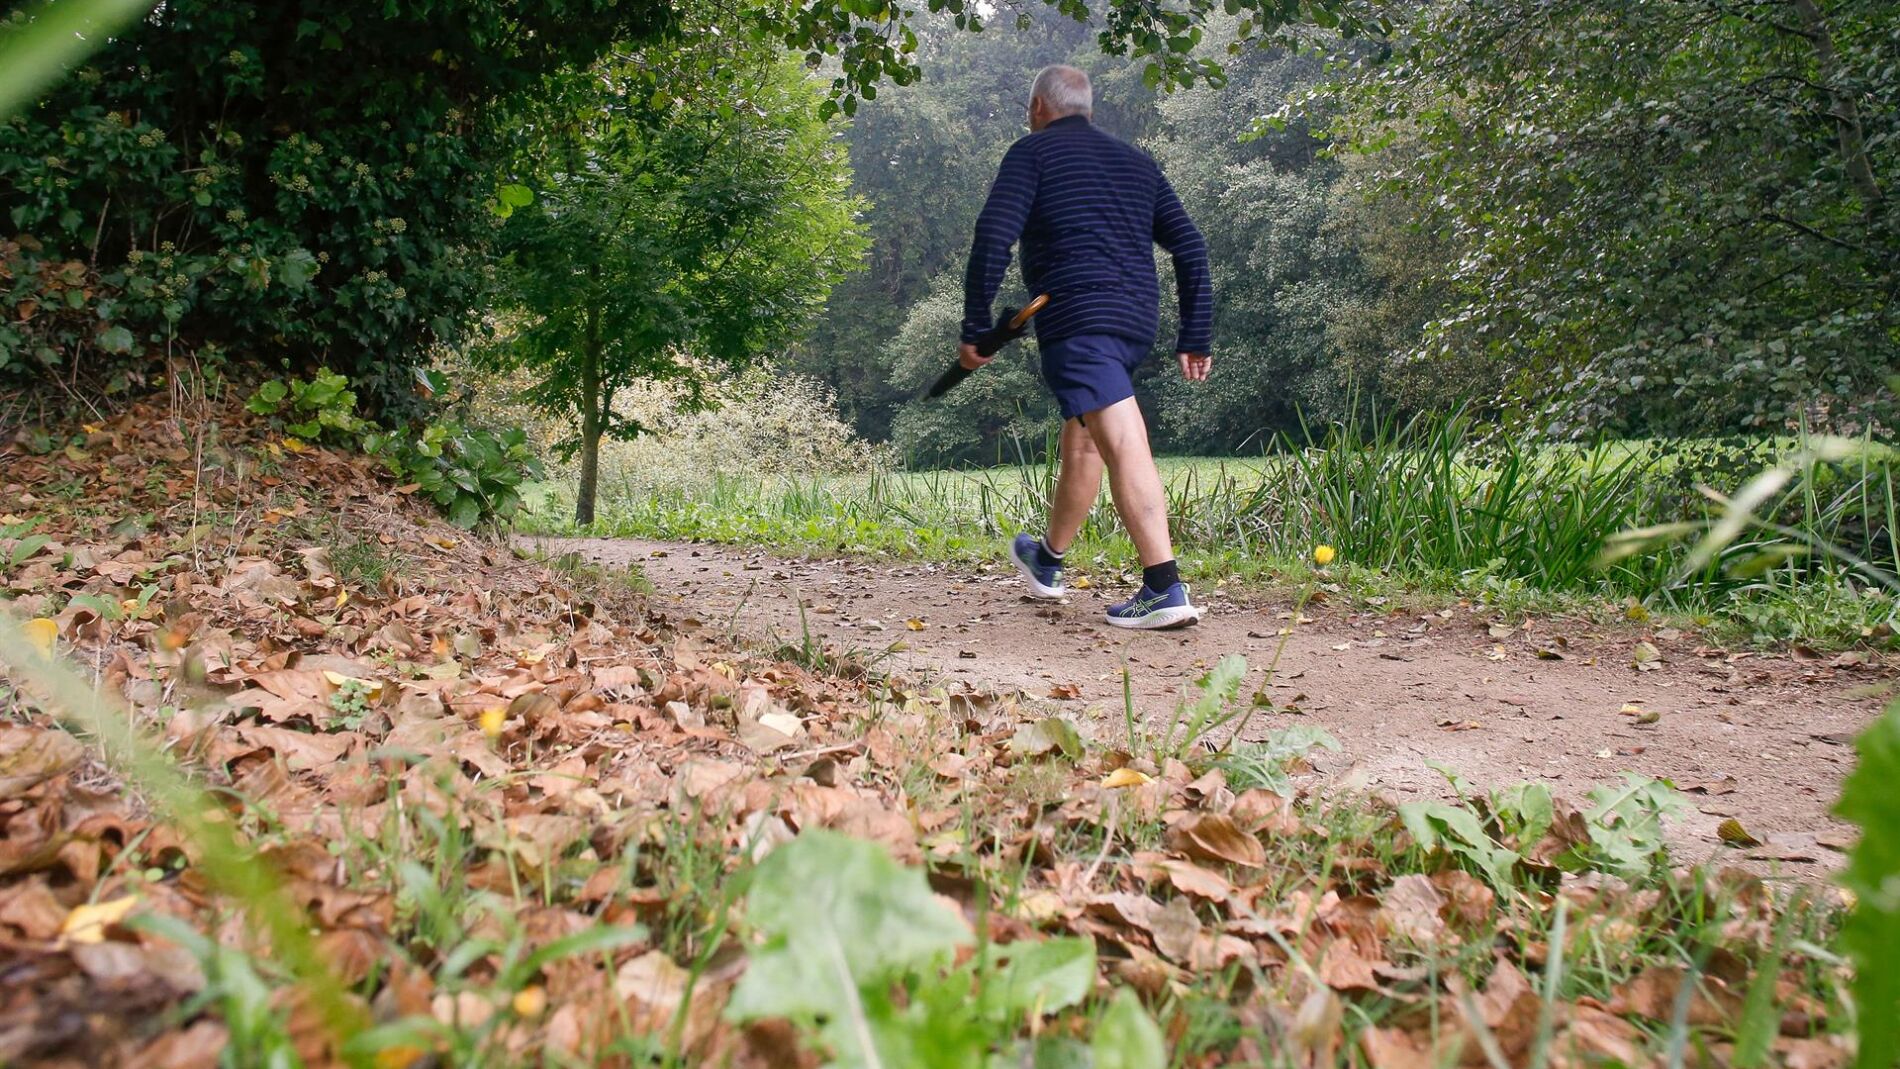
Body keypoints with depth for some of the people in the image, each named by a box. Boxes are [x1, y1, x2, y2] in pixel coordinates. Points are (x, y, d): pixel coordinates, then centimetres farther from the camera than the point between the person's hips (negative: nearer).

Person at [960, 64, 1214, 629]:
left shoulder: (1032, 152, 5)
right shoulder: (1136, 161, 22)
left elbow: (993, 238, -9)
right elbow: (1190, 247, 17)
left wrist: (975, 328, -6)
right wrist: (1195, 338, 17)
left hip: (1075, 319, -7)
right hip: (1138, 321, 7)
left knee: (1124, 445, -15)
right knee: (1081, 439, 20)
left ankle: (1165, 588, -23)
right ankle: (1048, 559, 37)